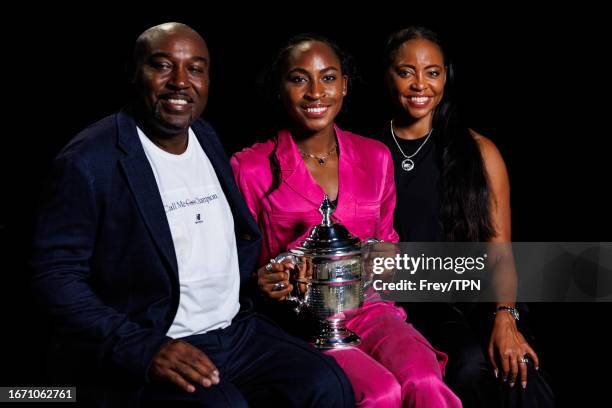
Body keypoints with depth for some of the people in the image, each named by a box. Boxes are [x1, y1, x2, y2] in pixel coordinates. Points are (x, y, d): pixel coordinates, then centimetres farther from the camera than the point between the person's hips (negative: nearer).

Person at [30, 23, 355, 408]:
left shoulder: (208, 138, 10)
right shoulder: (89, 160, -11)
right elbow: (55, 274, -14)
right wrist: (144, 349, -21)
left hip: (236, 330, 6)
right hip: (142, 352, -6)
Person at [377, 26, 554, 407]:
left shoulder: (479, 151, 9)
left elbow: (500, 248, 3)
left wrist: (505, 318, -14)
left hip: (471, 295, 1)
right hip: (400, 300, -1)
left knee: (516, 369, -30)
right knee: (472, 366, -31)